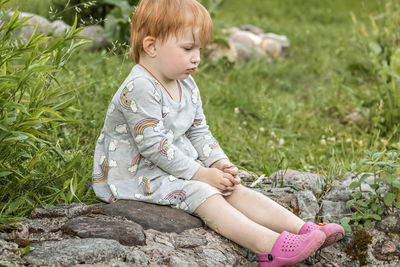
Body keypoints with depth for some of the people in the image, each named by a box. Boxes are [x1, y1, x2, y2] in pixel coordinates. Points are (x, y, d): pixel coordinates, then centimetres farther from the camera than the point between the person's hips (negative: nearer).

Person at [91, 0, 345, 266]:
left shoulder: (187, 86, 8)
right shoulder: (139, 89, -24)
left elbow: (199, 132, 14)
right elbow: (154, 146, -26)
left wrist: (220, 163, -4)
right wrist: (201, 174, -22)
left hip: (179, 169, 9)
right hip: (138, 174, -9)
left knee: (233, 190, -5)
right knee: (203, 195, -26)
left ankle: (304, 228, -14)